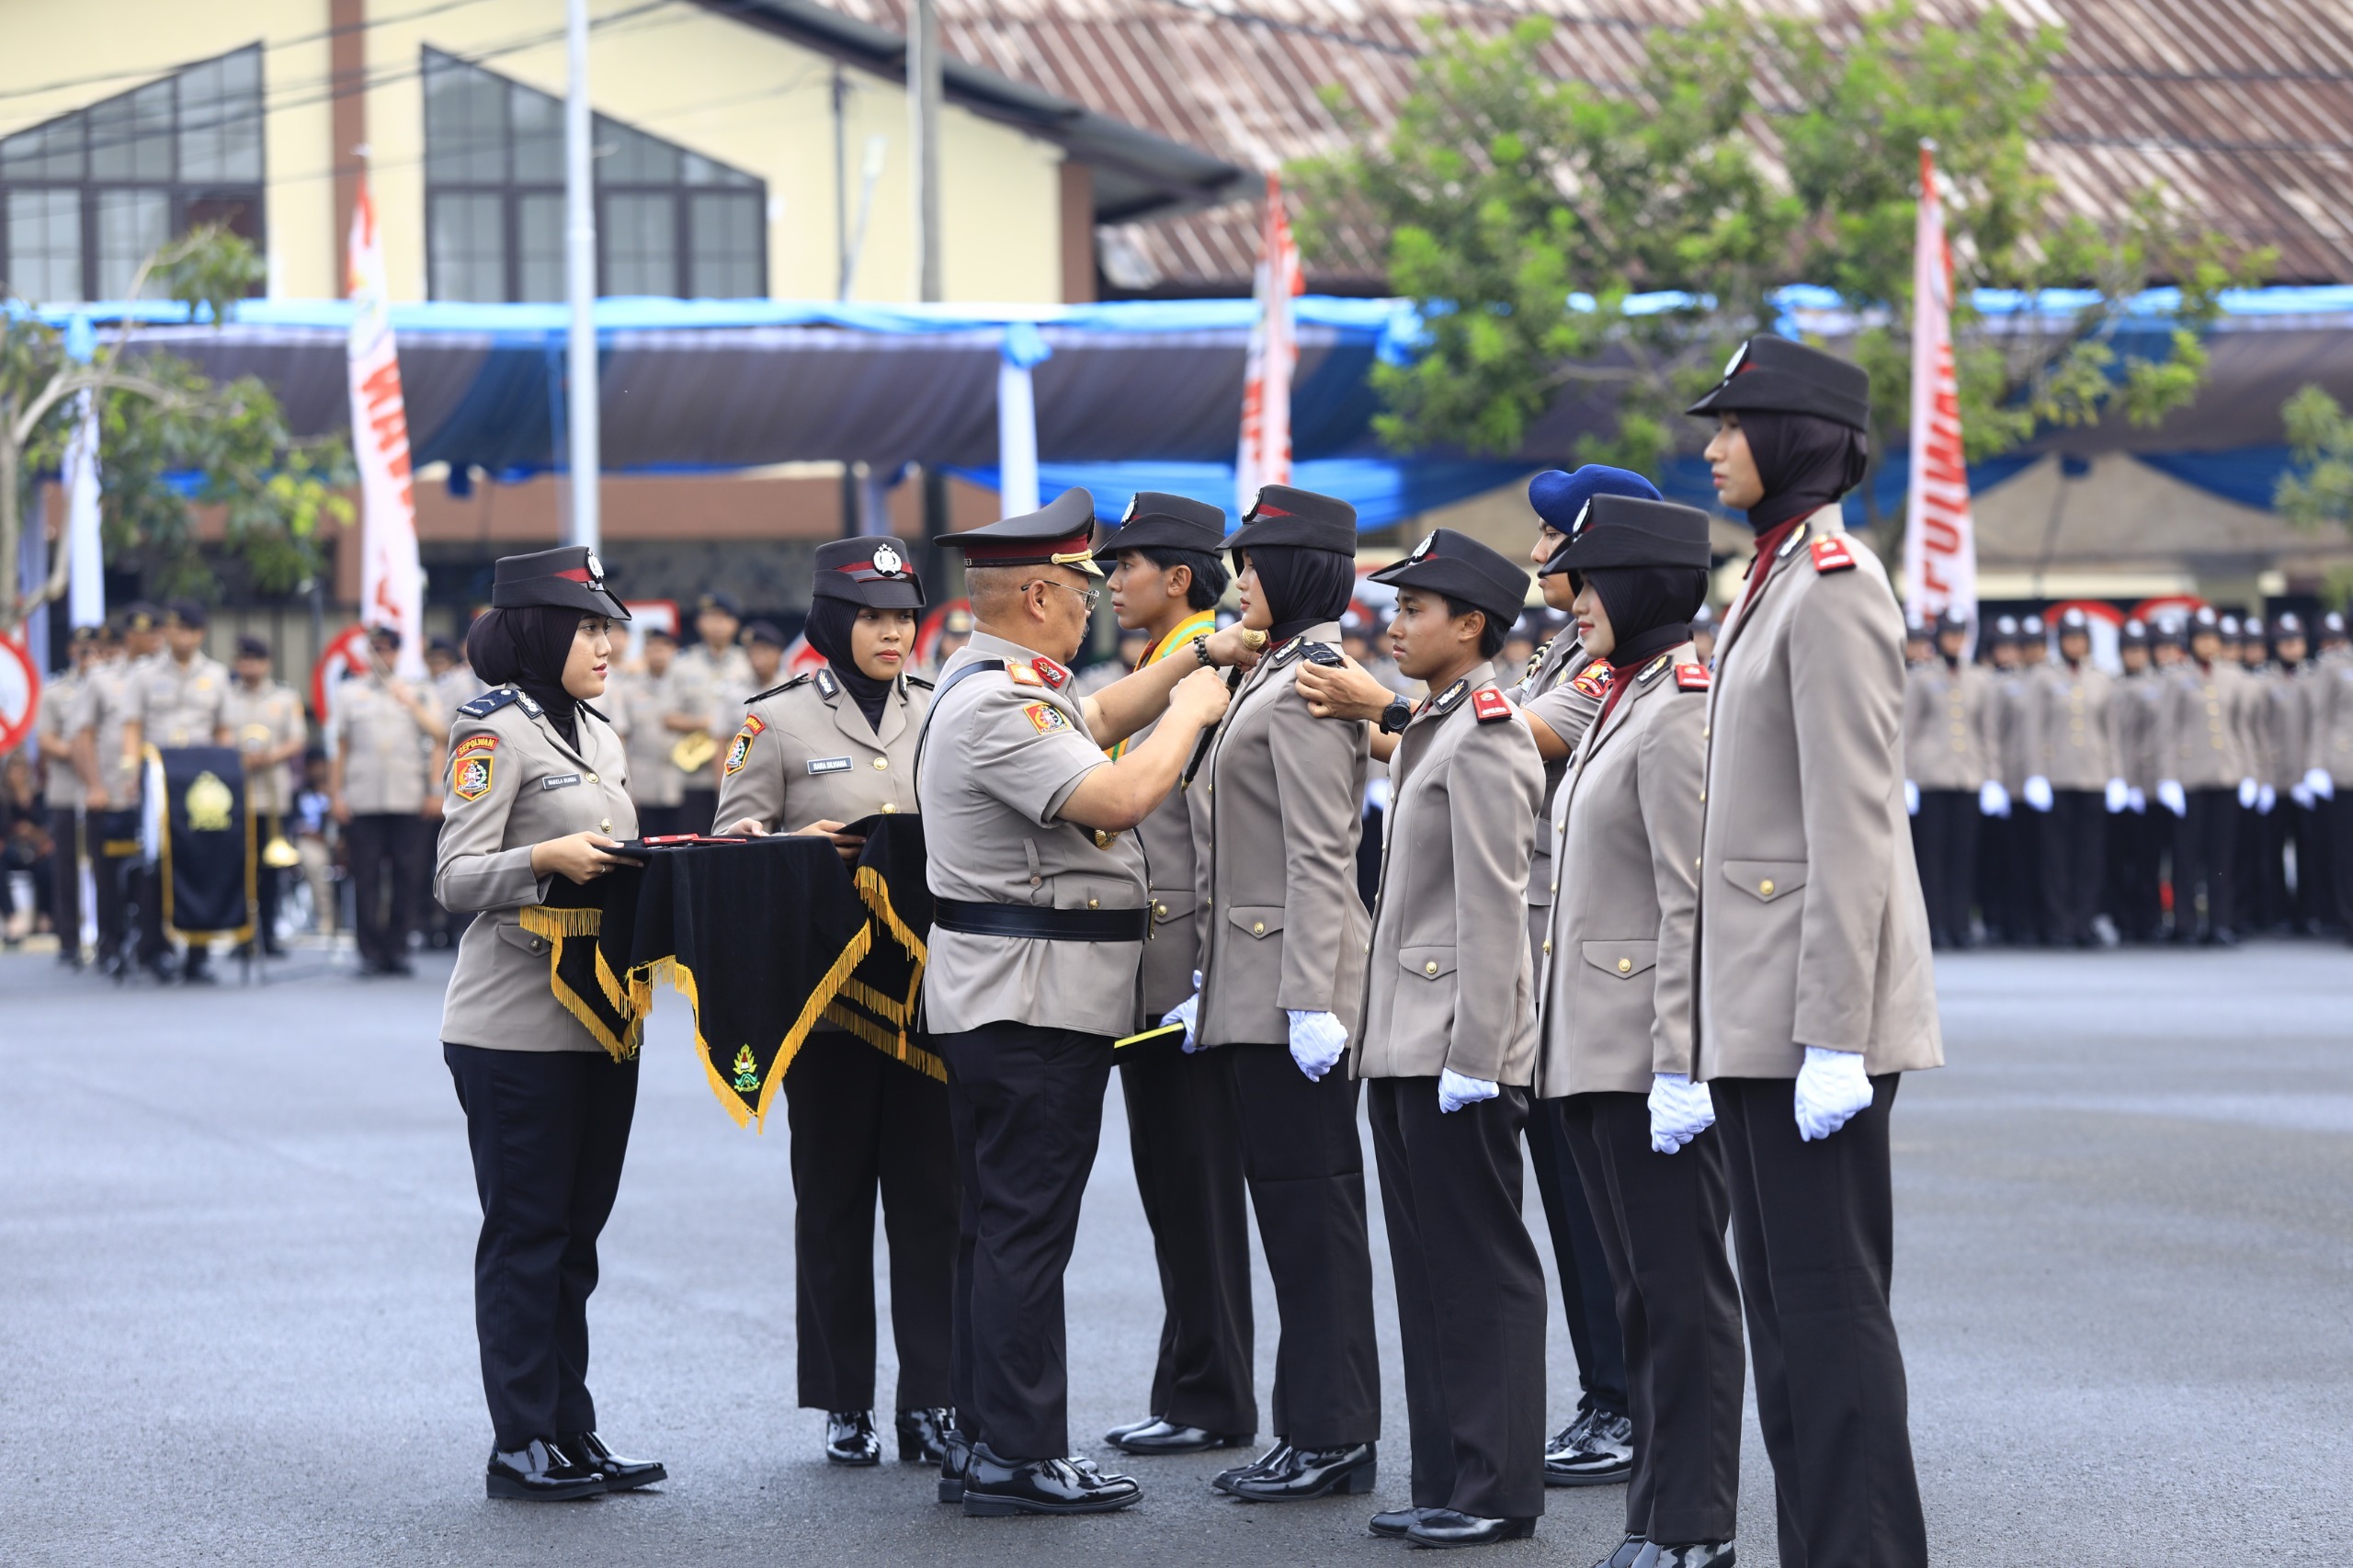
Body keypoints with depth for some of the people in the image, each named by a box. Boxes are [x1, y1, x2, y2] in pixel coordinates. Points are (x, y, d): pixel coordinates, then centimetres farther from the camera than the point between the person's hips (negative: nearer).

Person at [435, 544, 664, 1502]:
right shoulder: (497, 733, -9)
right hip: (517, 1028, -8)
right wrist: (545, 858, -29)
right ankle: (520, 1448, 1)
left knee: (576, 1233, 11)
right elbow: (455, 880, -14)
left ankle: (572, 1436, 16)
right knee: (526, 1232, -3)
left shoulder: (596, 735, 17)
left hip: (599, 1018, 8)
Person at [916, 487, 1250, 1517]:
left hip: (1005, 1002, 11)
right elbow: (1119, 797, -28)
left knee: (998, 1227, 13)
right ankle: (1018, 1459, -5)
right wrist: (1192, 710, -12)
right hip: (1033, 1004, -11)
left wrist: (1199, 656, 26)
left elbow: (1096, 717, 33)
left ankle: (983, 1444, 18)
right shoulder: (998, 706, -19)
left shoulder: (1002, 684, 15)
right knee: (1024, 1229, -8)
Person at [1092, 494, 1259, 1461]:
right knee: (1170, 1187, 12)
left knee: (1199, 1189, -5)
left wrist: (1207, 974, -21)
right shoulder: (1151, 673, 17)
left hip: (1183, 965, -10)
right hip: (1144, 972, 10)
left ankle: (1208, 1402, 1)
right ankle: (1191, 1394, 17)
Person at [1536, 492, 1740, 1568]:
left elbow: (1691, 903, -18)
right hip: (1595, 1054, 10)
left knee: (1683, 1293, -4)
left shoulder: (1680, 711, -13)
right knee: (1641, 1293, 12)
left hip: (1651, 1053, -10)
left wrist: (1678, 1066, -21)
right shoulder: (1625, 705, 17)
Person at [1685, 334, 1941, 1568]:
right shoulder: (1774, 581, 17)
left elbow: (1853, 827, -18)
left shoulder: (1833, 587, -13)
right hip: (1756, 1004, 10)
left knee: (1829, 1296, -7)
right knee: (1779, 1300, 12)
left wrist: (1834, 1036, -21)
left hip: (1813, 1001, -10)